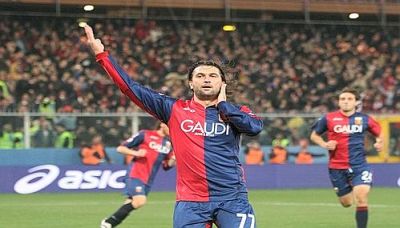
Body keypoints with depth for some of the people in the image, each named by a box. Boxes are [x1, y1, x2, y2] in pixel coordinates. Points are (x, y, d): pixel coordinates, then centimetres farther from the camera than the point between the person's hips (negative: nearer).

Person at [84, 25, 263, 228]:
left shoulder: (235, 112, 9)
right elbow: (131, 88, 8)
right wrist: (101, 54, 6)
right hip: (190, 202, 1)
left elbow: (255, 127, -13)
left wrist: (222, 104, -1)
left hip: (232, 199, 0)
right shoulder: (174, 109, 9)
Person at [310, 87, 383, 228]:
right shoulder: (329, 119, -3)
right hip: (337, 167, 1)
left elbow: (378, 133, 18)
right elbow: (314, 135, 10)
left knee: (361, 199, -18)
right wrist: (324, 144, -10)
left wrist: (379, 142, -5)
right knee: (346, 203, 12)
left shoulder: (364, 119, 1)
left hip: (359, 165, 0)